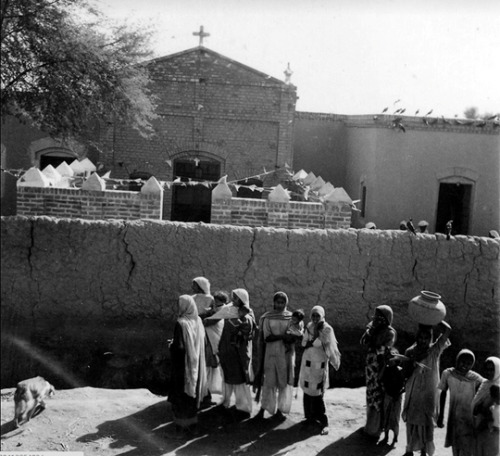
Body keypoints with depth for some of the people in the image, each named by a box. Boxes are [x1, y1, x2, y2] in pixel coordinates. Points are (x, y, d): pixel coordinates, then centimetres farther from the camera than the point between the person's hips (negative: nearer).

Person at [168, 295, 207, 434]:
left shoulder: (181, 324, -24)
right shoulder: (198, 321, -3)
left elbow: (179, 347, -25)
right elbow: (203, 342, 6)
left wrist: (171, 345, -6)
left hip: (182, 365, -7)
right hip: (196, 364, 7)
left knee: (181, 393, 10)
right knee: (192, 391, 20)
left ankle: (182, 423, 20)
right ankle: (192, 421, 31)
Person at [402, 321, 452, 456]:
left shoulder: (435, 350, -9)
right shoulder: (410, 352, -4)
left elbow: (447, 330, -21)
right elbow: (407, 374, -4)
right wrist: (413, 362, -22)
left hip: (429, 393, -1)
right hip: (413, 393, 1)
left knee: (426, 422, 4)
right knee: (411, 421, 11)